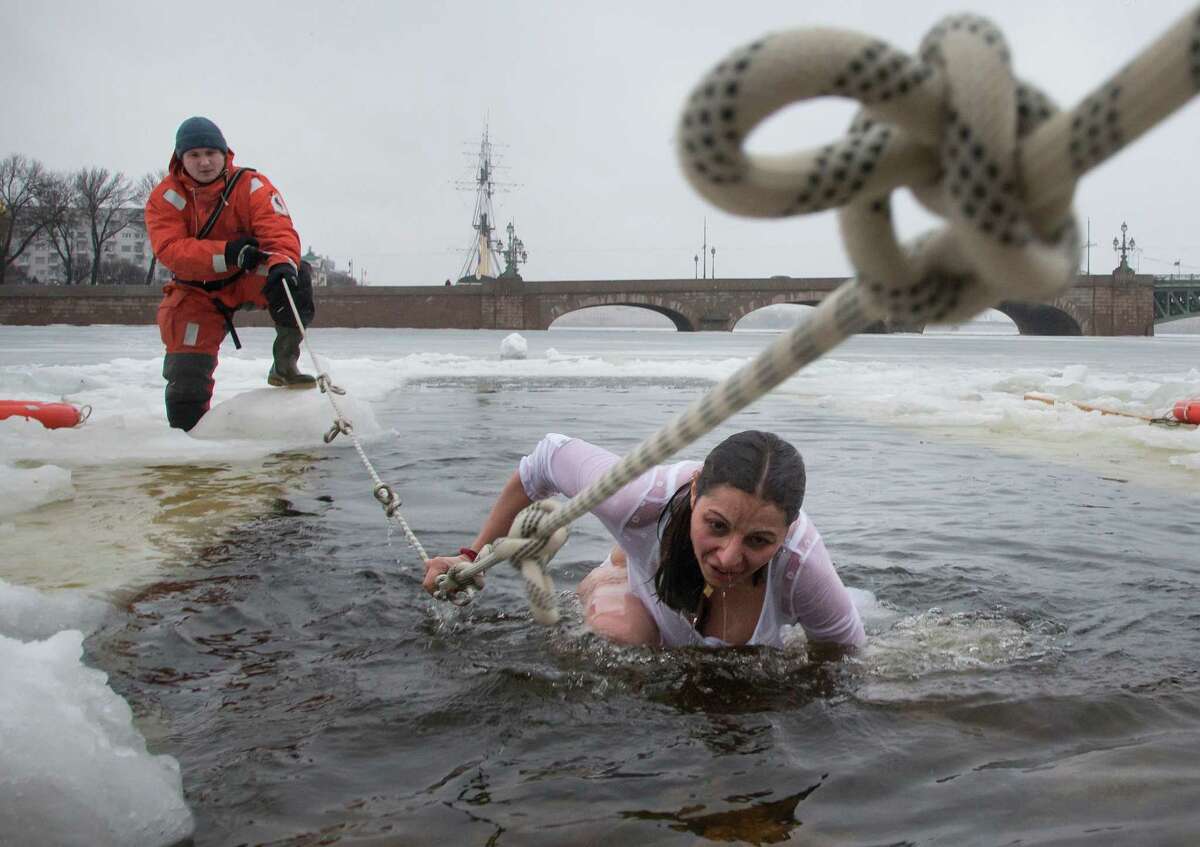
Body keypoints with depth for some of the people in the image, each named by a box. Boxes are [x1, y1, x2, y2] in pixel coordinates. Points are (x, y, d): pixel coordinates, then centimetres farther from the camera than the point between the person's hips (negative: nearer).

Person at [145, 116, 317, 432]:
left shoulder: (251, 186, -14)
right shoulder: (165, 197, -10)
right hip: (196, 292, 1)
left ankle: (284, 363, -20)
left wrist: (282, 265, -51)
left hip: (250, 280, 0)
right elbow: (170, 249, -24)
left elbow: (280, 232, -27)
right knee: (186, 371, -9)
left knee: (297, 277, -31)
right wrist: (227, 253, -39)